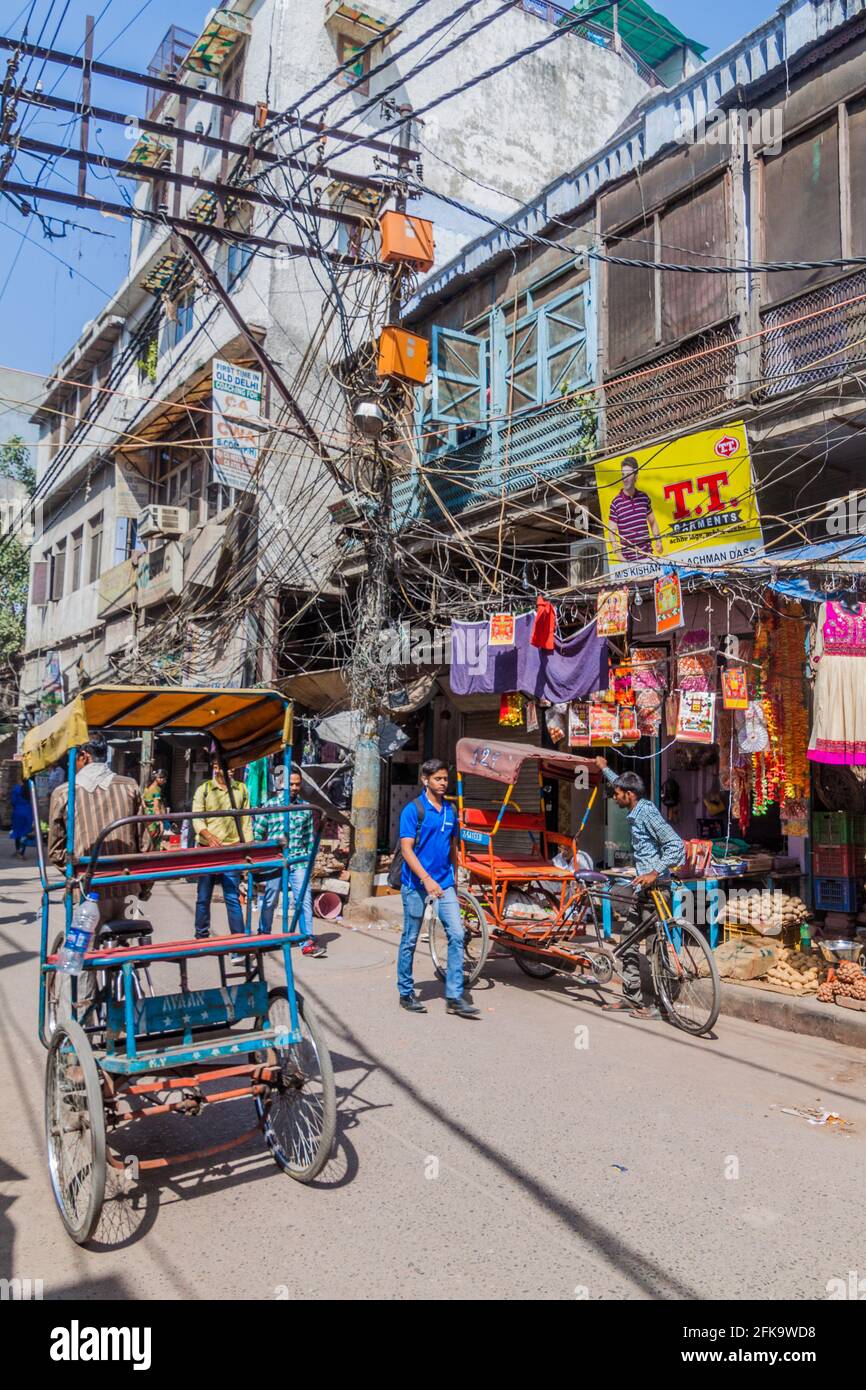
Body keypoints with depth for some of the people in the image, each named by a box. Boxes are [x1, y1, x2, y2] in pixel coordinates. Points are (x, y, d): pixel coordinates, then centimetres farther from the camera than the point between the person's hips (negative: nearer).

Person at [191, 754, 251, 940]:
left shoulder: (241, 789, 9)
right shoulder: (204, 789, 3)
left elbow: (246, 821, 11)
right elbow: (196, 818, -4)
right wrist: (209, 836, -23)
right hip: (207, 850, 0)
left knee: (233, 897, -2)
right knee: (203, 897, 9)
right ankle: (201, 935, 21)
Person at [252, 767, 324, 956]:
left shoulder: (305, 807, 8)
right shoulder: (269, 806, -1)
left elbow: (309, 836, 14)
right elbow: (257, 834, 2)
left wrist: (309, 857, 10)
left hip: (298, 861, 2)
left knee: (305, 899, -6)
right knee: (270, 901, 11)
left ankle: (308, 942, -2)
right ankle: (263, 937, 29)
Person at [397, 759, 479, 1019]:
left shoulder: (449, 810, 9)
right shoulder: (413, 809, -8)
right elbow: (407, 849, -14)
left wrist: (454, 880, 19)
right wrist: (426, 879, -23)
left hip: (444, 883, 5)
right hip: (416, 884, -5)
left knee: (456, 935, -5)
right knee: (410, 940, 7)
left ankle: (454, 997, 0)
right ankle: (406, 993, 22)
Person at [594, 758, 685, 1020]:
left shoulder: (647, 812, -16)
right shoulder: (637, 810, 12)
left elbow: (676, 845, -22)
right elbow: (623, 784, 34)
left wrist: (655, 873, -29)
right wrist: (604, 768, 46)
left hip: (654, 885, -10)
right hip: (642, 885, 10)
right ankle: (631, 996, 21)